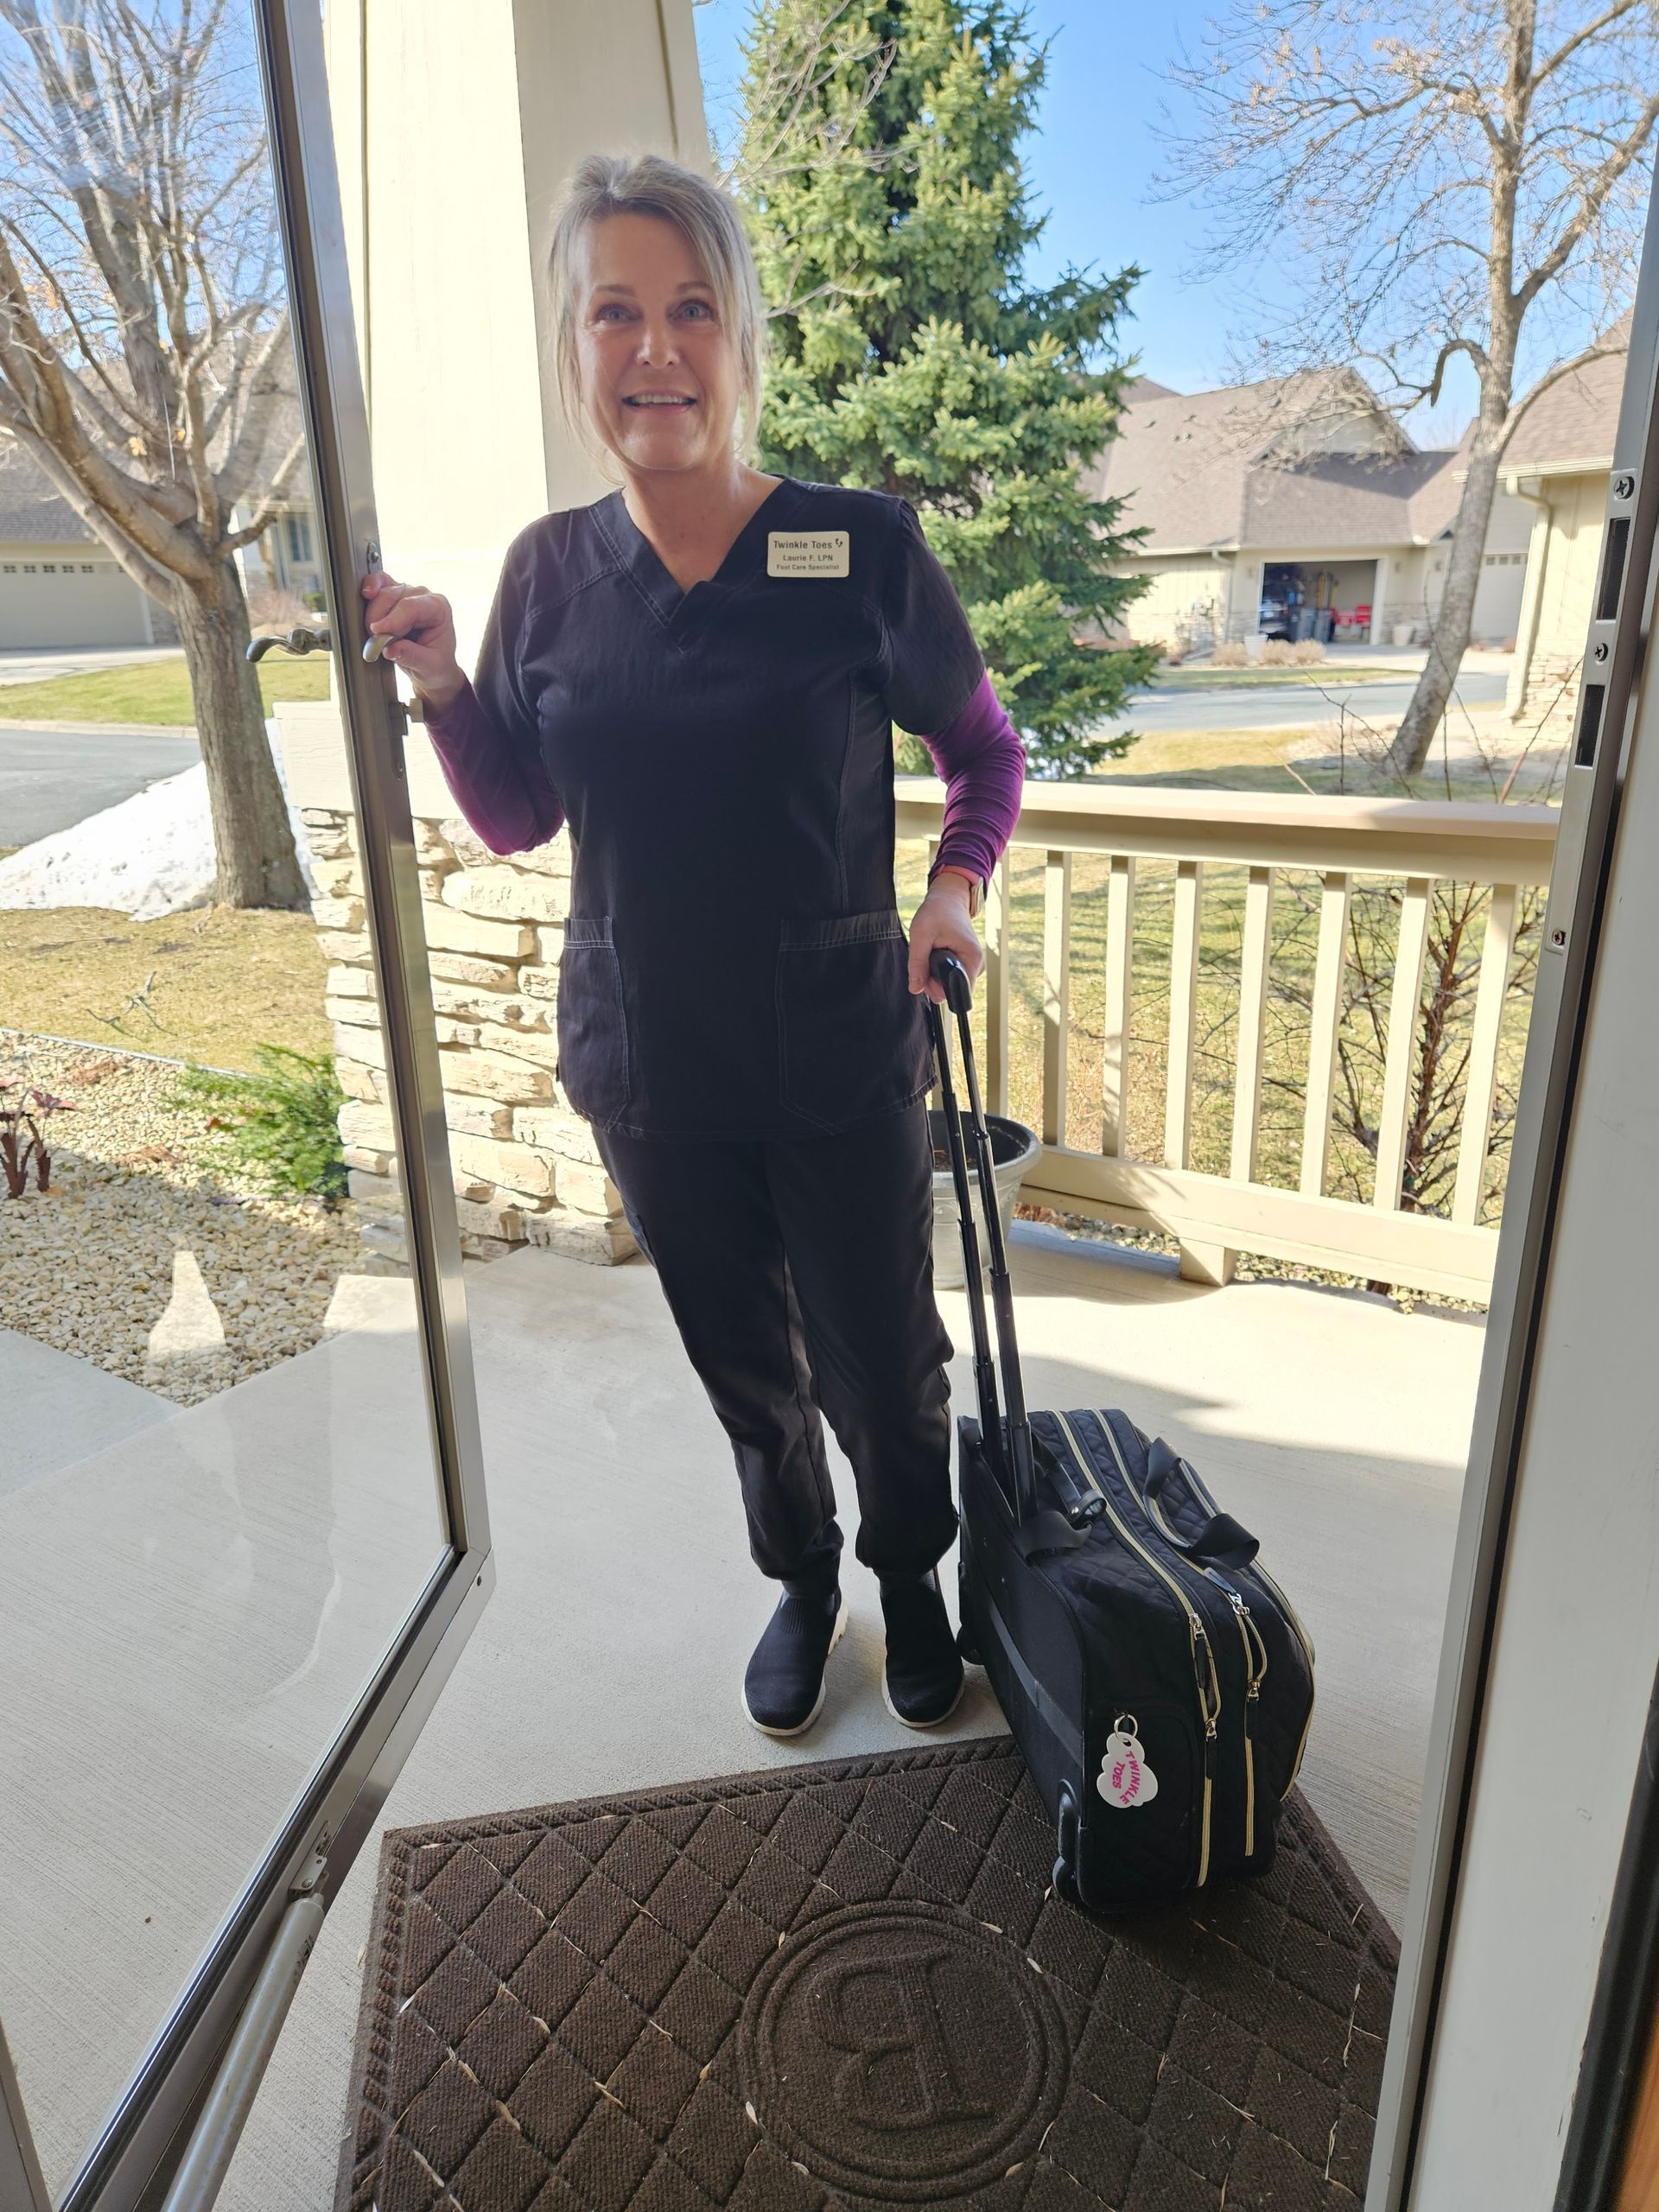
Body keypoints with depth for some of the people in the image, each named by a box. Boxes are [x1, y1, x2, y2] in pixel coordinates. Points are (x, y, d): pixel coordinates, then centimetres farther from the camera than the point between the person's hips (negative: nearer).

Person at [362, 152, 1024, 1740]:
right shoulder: (552, 570, 0)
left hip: (838, 1051, -2)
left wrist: (956, 883, -12)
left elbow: (984, 747, 5)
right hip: (645, 1058, 3)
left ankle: (911, 1576, 43)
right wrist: (438, 685, -7)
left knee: (881, 1361, 11)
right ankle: (800, 1579, 47)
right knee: (743, 1362, 19)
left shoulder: (861, 548, -8)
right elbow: (515, 819, 8)